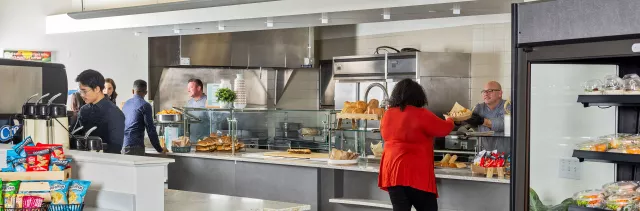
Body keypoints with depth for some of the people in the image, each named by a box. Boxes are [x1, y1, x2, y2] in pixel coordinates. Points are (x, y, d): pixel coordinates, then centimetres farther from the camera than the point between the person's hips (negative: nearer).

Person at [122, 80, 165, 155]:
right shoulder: (145, 105, -6)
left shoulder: (126, 103, 14)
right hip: (136, 146, -7)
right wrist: (159, 149, -1)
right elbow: (150, 129, -8)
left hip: (123, 145, 7)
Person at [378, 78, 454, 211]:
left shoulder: (387, 115, 6)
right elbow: (444, 129, 3)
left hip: (391, 171, 5)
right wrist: (449, 120, 25)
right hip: (415, 173, -5)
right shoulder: (421, 115, -10)